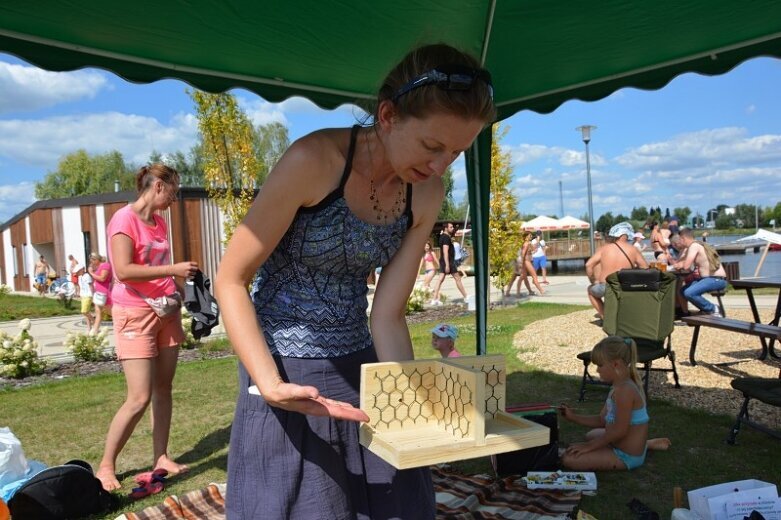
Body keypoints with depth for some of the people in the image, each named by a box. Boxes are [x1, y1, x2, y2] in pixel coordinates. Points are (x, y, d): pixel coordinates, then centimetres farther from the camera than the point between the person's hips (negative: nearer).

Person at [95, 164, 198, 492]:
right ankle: (106, 465, 9)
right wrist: (172, 270, -22)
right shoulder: (124, 219, -12)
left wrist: (178, 283, 7)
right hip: (135, 315, -8)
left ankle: (160, 456, 20)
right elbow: (123, 271, -21)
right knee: (139, 398, -8)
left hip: (166, 312, 8)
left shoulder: (160, 222, 13)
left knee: (163, 388, 9)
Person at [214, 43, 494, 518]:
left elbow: (387, 315, -3)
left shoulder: (427, 193, -5)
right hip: (290, 376, -5)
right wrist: (271, 384, -26)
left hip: (361, 369, 5)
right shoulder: (315, 160, -21)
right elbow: (231, 280, -16)